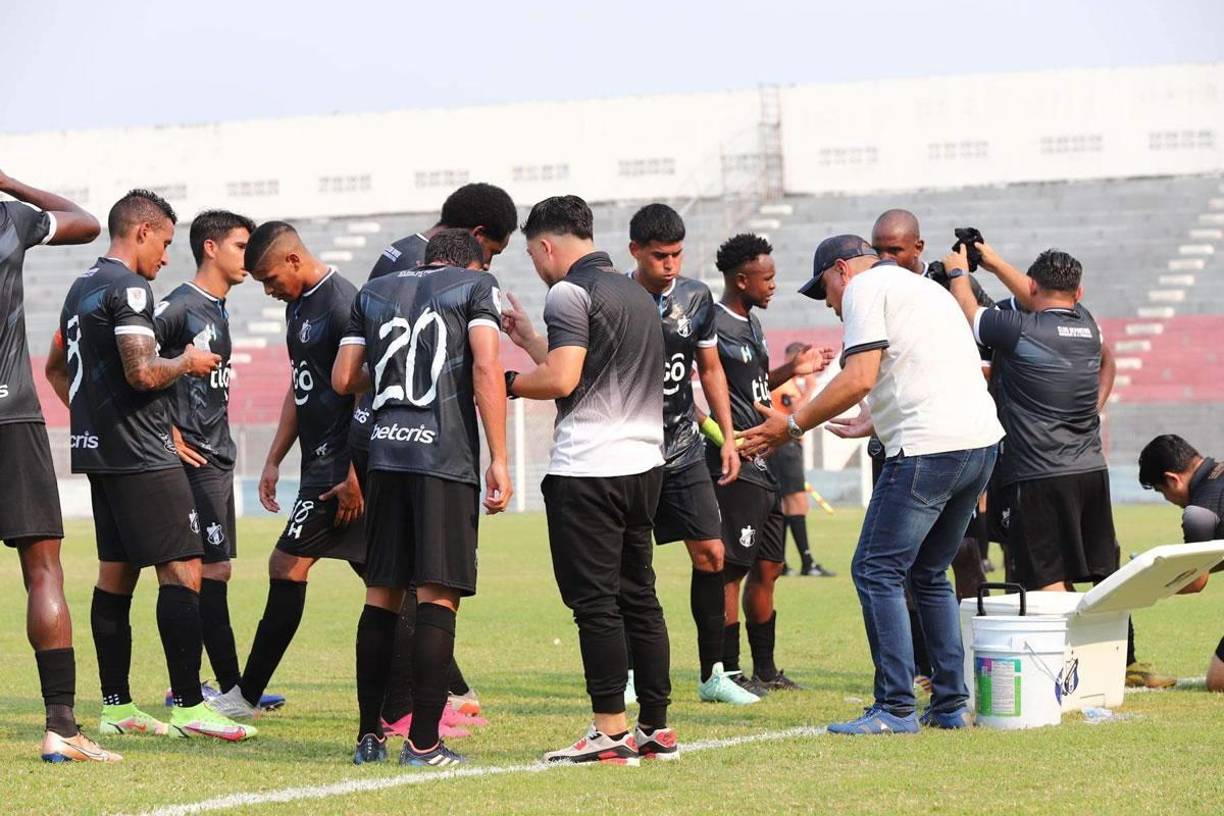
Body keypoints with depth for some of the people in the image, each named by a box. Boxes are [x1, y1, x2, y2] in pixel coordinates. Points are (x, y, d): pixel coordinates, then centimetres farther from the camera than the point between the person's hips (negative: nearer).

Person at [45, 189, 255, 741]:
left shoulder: (81, 288, 17)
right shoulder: (128, 288, -13)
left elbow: (56, 369, 29)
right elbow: (143, 373, -22)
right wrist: (187, 363, -5)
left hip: (98, 449, 10)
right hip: (141, 455, -10)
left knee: (116, 572, 11)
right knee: (182, 570, -10)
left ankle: (116, 706, 13)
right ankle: (188, 705, -14)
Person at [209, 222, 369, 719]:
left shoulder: (342, 305, -15)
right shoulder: (298, 307, 15)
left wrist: (355, 477, -20)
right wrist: (274, 460, 20)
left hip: (339, 468, -10)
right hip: (321, 467, 10)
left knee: (287, 565, -9)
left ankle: (246, 696, -5)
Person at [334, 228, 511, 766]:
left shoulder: (374, 293, 19)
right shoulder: (476, 286, 6)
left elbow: (343, 380, 16)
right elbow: (486, 370, -7)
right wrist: (499, 460, -8)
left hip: (386, 454, 4)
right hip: (447, 455, -4)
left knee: (382, 594, 11)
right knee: (438, 596, -3)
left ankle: (369, 736, 13)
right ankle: (423, 742, -6)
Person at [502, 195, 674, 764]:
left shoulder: (569, 293, -8)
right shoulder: (637, 294, 19)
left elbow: (561, 380, -18)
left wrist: (505, 383, -2)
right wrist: (528, 339, 32)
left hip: (586, 470, -8)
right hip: (644, 461, 8)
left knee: (594, 600, -5)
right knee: (638, 595, 12)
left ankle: (611, 733, -6)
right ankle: (656, 728, 13)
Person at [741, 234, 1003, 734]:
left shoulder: (865, 288, -1)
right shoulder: (924, 287, 28)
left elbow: (860, 378, -12)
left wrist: (792, 426, -7)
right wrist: (862, 426, 35)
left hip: (927, 449, -9)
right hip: (981, 442, 9)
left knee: (877, 572, -4)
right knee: (929, 575, 19)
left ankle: (896, 708, -7)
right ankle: (950, 705, 17)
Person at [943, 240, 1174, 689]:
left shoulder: (1019, 330, -10)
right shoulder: (1085, 324, 8)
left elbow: (968, 311, 7)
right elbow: (1044, 304, 28)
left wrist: (957, 270, 27)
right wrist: (994, 263, 38)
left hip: (1037, 476, -6)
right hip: (1091, 470, 6)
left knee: (1049, 582, -7)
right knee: (1105, 574, 13)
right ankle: (1126, 662, 19)